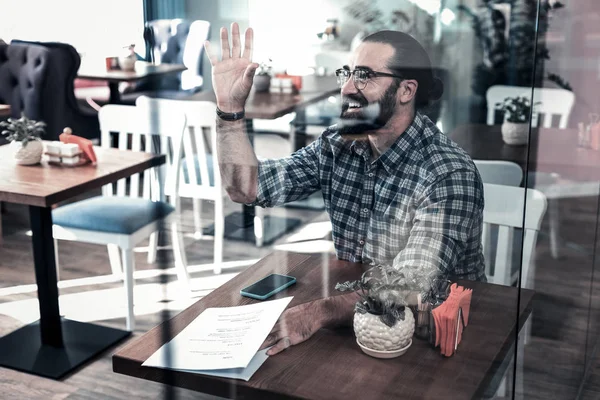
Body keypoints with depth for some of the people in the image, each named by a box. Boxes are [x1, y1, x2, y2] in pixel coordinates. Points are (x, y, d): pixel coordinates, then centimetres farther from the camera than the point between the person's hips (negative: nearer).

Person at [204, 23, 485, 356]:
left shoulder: (448, 174, -22)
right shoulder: (336, 147, -1)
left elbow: (409, 287, -31)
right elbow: (247, 188, -3)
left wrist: (318, 312, -45)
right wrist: (230, 107, -13)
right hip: (352, 313, 5)